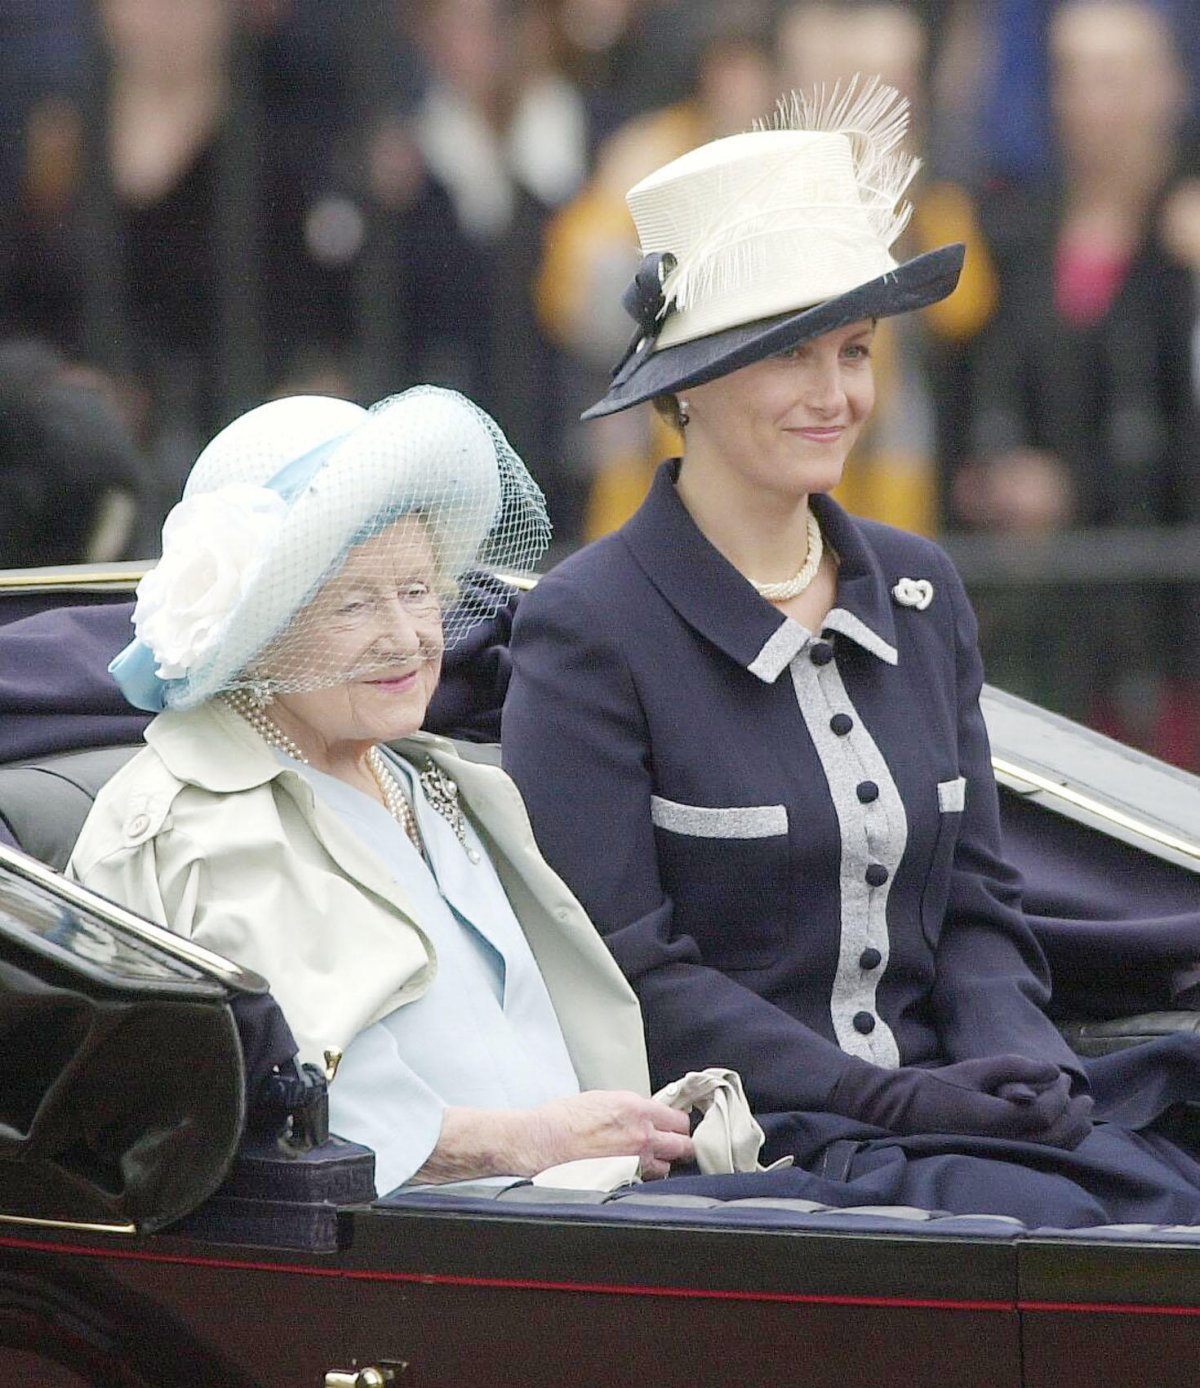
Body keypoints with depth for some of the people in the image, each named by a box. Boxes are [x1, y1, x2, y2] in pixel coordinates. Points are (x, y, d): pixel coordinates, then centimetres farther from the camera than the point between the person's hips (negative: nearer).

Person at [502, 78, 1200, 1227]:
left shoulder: (918, 592, 16)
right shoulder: (588, 629, -5)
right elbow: (620, 970, -10)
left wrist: (1017, 1059, -5)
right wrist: (886, 1097, -17)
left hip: (936, 1106, 6)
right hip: (727, 1136, -6)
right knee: (1037, 1220, -31)